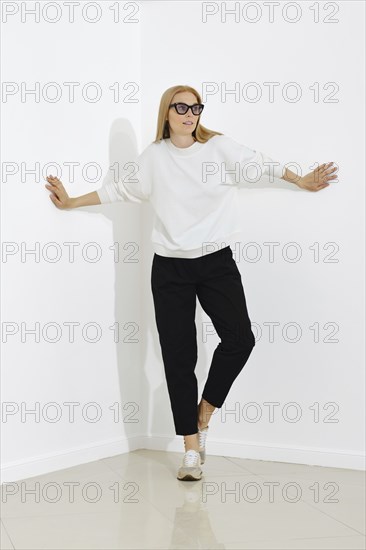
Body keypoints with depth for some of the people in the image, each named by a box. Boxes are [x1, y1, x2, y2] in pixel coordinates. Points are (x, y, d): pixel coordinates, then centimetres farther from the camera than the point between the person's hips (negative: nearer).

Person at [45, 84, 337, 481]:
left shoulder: (220, 147, 1)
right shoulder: (153, 157, 5)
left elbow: (260, 164, 14)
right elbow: (120, 190, 17)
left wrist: (301, 181, 20)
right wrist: (71, 202, 19)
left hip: (217, 262, 0)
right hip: (170, 269, 0)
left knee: (239, 340, -13)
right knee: (178, 357, -1)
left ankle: (203, 414, 13)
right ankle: (192, 450, 8)